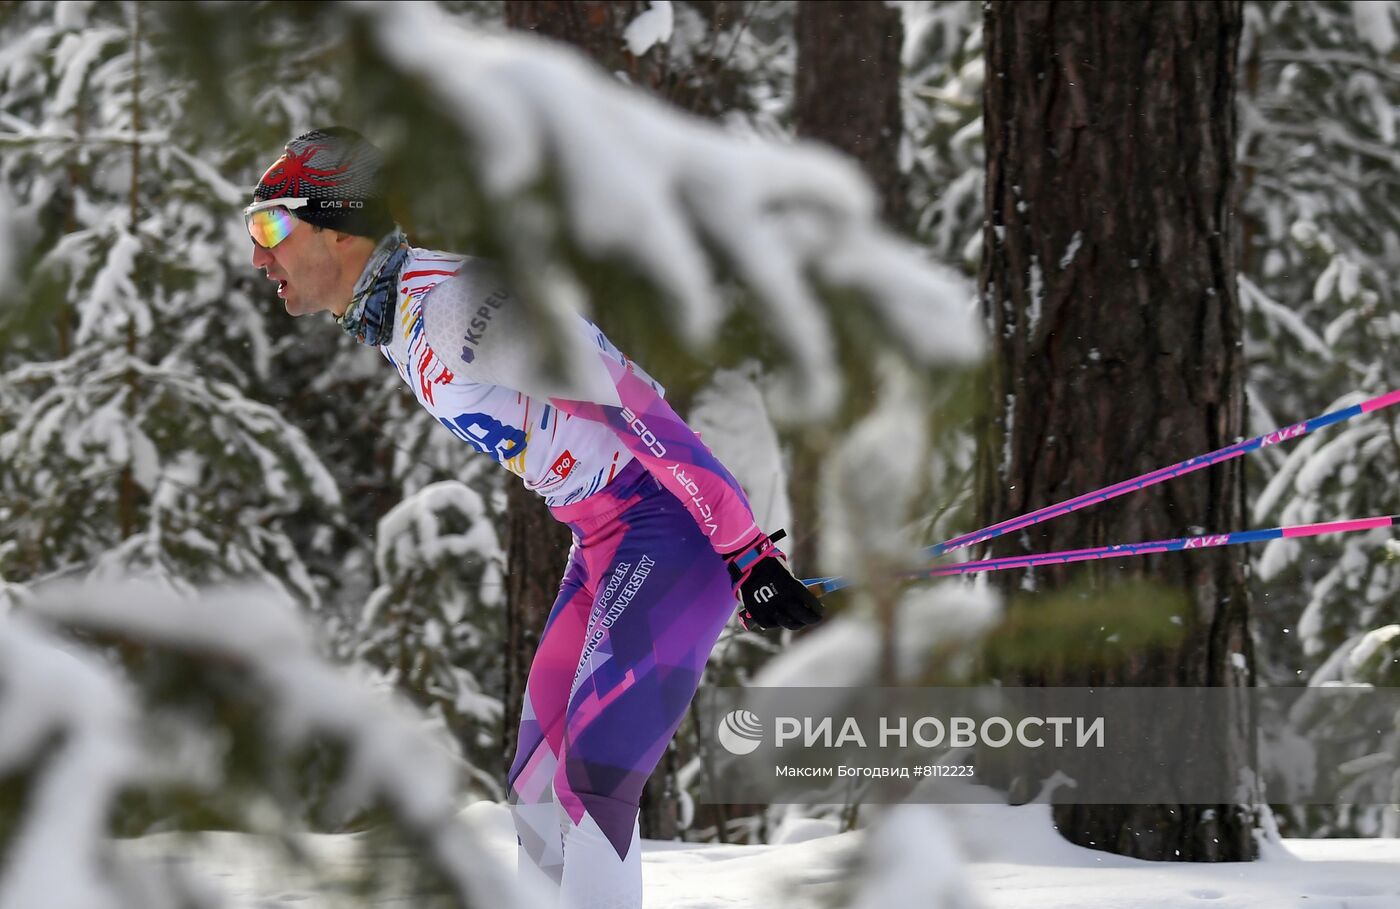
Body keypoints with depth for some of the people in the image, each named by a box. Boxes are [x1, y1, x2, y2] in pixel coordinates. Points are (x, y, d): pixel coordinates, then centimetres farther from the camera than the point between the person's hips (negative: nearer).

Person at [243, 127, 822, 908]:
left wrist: (745, 552, -25)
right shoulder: (391, 322, 10)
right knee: (539, 793, 9)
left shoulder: (451, 303, -21)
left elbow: (636, 407, -24)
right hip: (606, 541, 10)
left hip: (675, 523, -10)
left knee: (590, 780, -19)